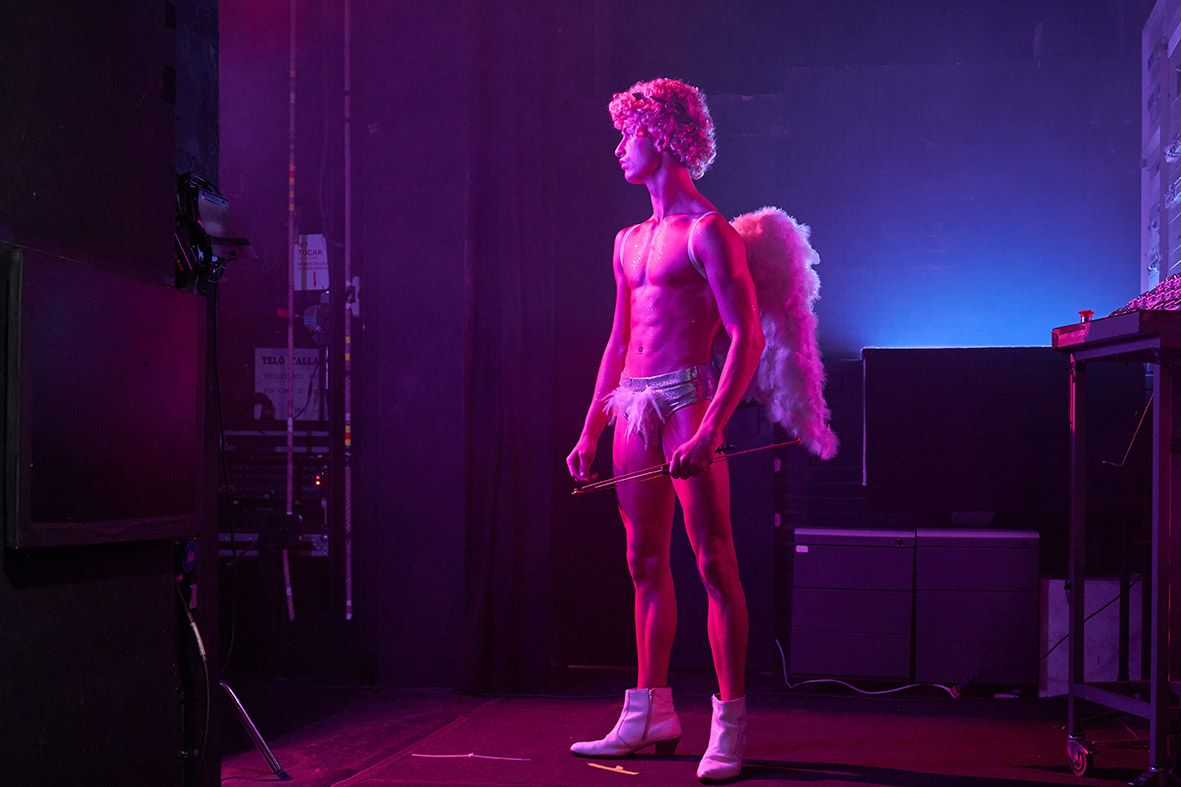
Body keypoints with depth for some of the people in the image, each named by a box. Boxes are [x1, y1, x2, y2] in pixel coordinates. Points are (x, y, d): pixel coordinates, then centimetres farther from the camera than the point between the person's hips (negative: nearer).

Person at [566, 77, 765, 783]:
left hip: (688, 401, -8)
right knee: (646, 563, 11)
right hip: (633, 407, 8)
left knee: (715, 563, -7)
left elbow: (748, 338, -12)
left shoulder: (707, 232, -5)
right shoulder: (629, 241, 19)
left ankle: (729, 726, -3)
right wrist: (590, 432, 18)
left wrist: (710, 430, -22)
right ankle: (651, 714, 19)